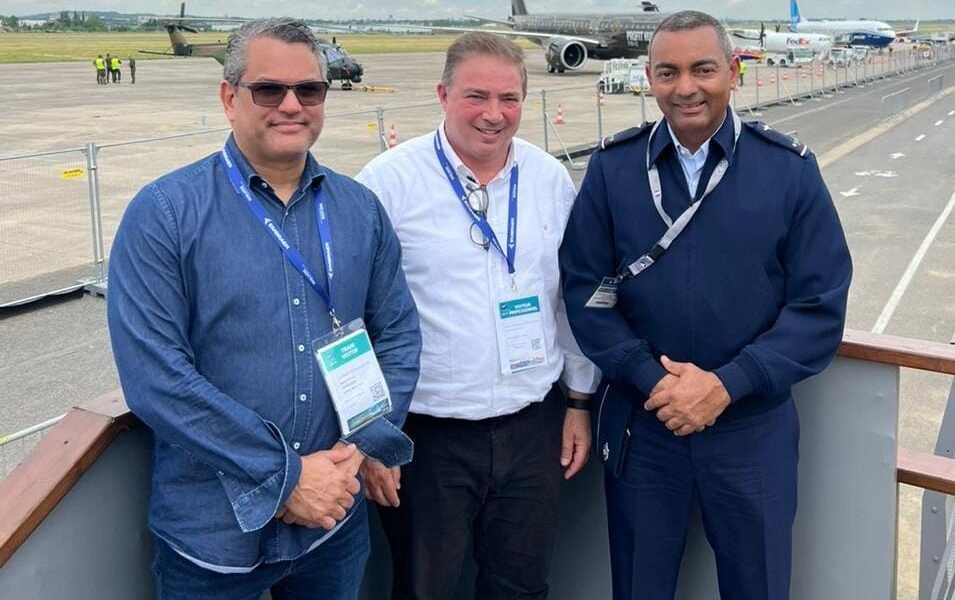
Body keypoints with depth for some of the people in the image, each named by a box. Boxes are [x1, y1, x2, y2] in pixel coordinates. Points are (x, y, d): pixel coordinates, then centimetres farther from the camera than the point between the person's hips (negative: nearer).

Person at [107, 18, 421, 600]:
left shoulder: (360, 209, 3)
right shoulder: (163, 214, -10)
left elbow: (399, 333, 7)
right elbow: (154, 373, -17)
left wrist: (366, 447, -8)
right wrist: (284, 477, -17)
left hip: (336, 516, 4)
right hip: (214, 532, -3)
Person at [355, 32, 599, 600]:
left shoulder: (551, 177, 3)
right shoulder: (390, 181, -10)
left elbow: (572, 297, 11)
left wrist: (581, 401, 13)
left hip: (534, 425, 4)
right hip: (428, 432, -3)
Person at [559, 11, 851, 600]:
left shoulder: (790, 168, -6)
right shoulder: (612, 166, -3)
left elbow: (821, 303, -7)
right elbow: (585, 287, -3)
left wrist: (727, 384, -17)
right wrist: (650, 377, -16)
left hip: (753, 428, 0)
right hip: (639, 423, 1)